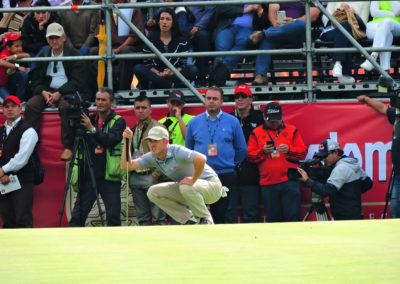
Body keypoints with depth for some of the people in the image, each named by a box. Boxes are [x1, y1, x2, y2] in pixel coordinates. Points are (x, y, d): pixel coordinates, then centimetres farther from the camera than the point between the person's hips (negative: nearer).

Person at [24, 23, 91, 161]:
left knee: (65, 106, -38)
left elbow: (78, 81, -7)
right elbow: (36, 79, 12)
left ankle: (68, 147, -35)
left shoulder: (74, 55, 2)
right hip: (47, 91, 4)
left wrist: (59, 93, -18)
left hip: (68, 92, -4)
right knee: (31, 105, -25)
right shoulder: (43, 56, 16)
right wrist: (43, 92, -10)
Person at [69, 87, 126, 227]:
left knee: (113, 217, -2)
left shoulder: (118, 121, 2)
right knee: (77, 215, -2)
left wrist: (92, 129, -21)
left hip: (109, 178, -3)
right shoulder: (89, 120, 12)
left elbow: (112, 139, -16)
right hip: (88, 176, 3)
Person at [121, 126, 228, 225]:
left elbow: (201, 159, -44)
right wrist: (128, 142, -14)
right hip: (187, 189, 8)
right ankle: (190, 220, -1)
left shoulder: (177, 151, -27)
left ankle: (206, 219, -13)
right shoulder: (152, 158, -2)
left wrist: (193, 180, -32)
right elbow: (126, 166, -6)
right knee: (153, 192, -4)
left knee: (186, 187, -39)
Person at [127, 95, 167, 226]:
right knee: (142, 217, 9)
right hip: (135, 178, 7)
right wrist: (128, 174, 14)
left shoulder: (157, 127, -3)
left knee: (158, 216, -7)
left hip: (150, 176, -7)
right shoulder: (133, 130, 18)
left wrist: (156, 175, -15)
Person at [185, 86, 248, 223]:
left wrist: (231, 164, 11)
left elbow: (242, 149, 11)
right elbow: (188, 149, 17)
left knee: (220, 216, 1)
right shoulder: (194, 122, 6)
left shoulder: (232, 122, 3)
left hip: (225, 175, -1)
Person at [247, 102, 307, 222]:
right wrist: (263, 151, -12)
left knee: (293, 216, -4)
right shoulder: (256, 133, 10)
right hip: (267, 184, 1)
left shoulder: (292, 131, 10)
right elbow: (250, 156, 5)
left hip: (289, 182, -1)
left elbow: (303, 151, 6)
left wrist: (289, 149, -11)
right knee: (273, 218, 6)